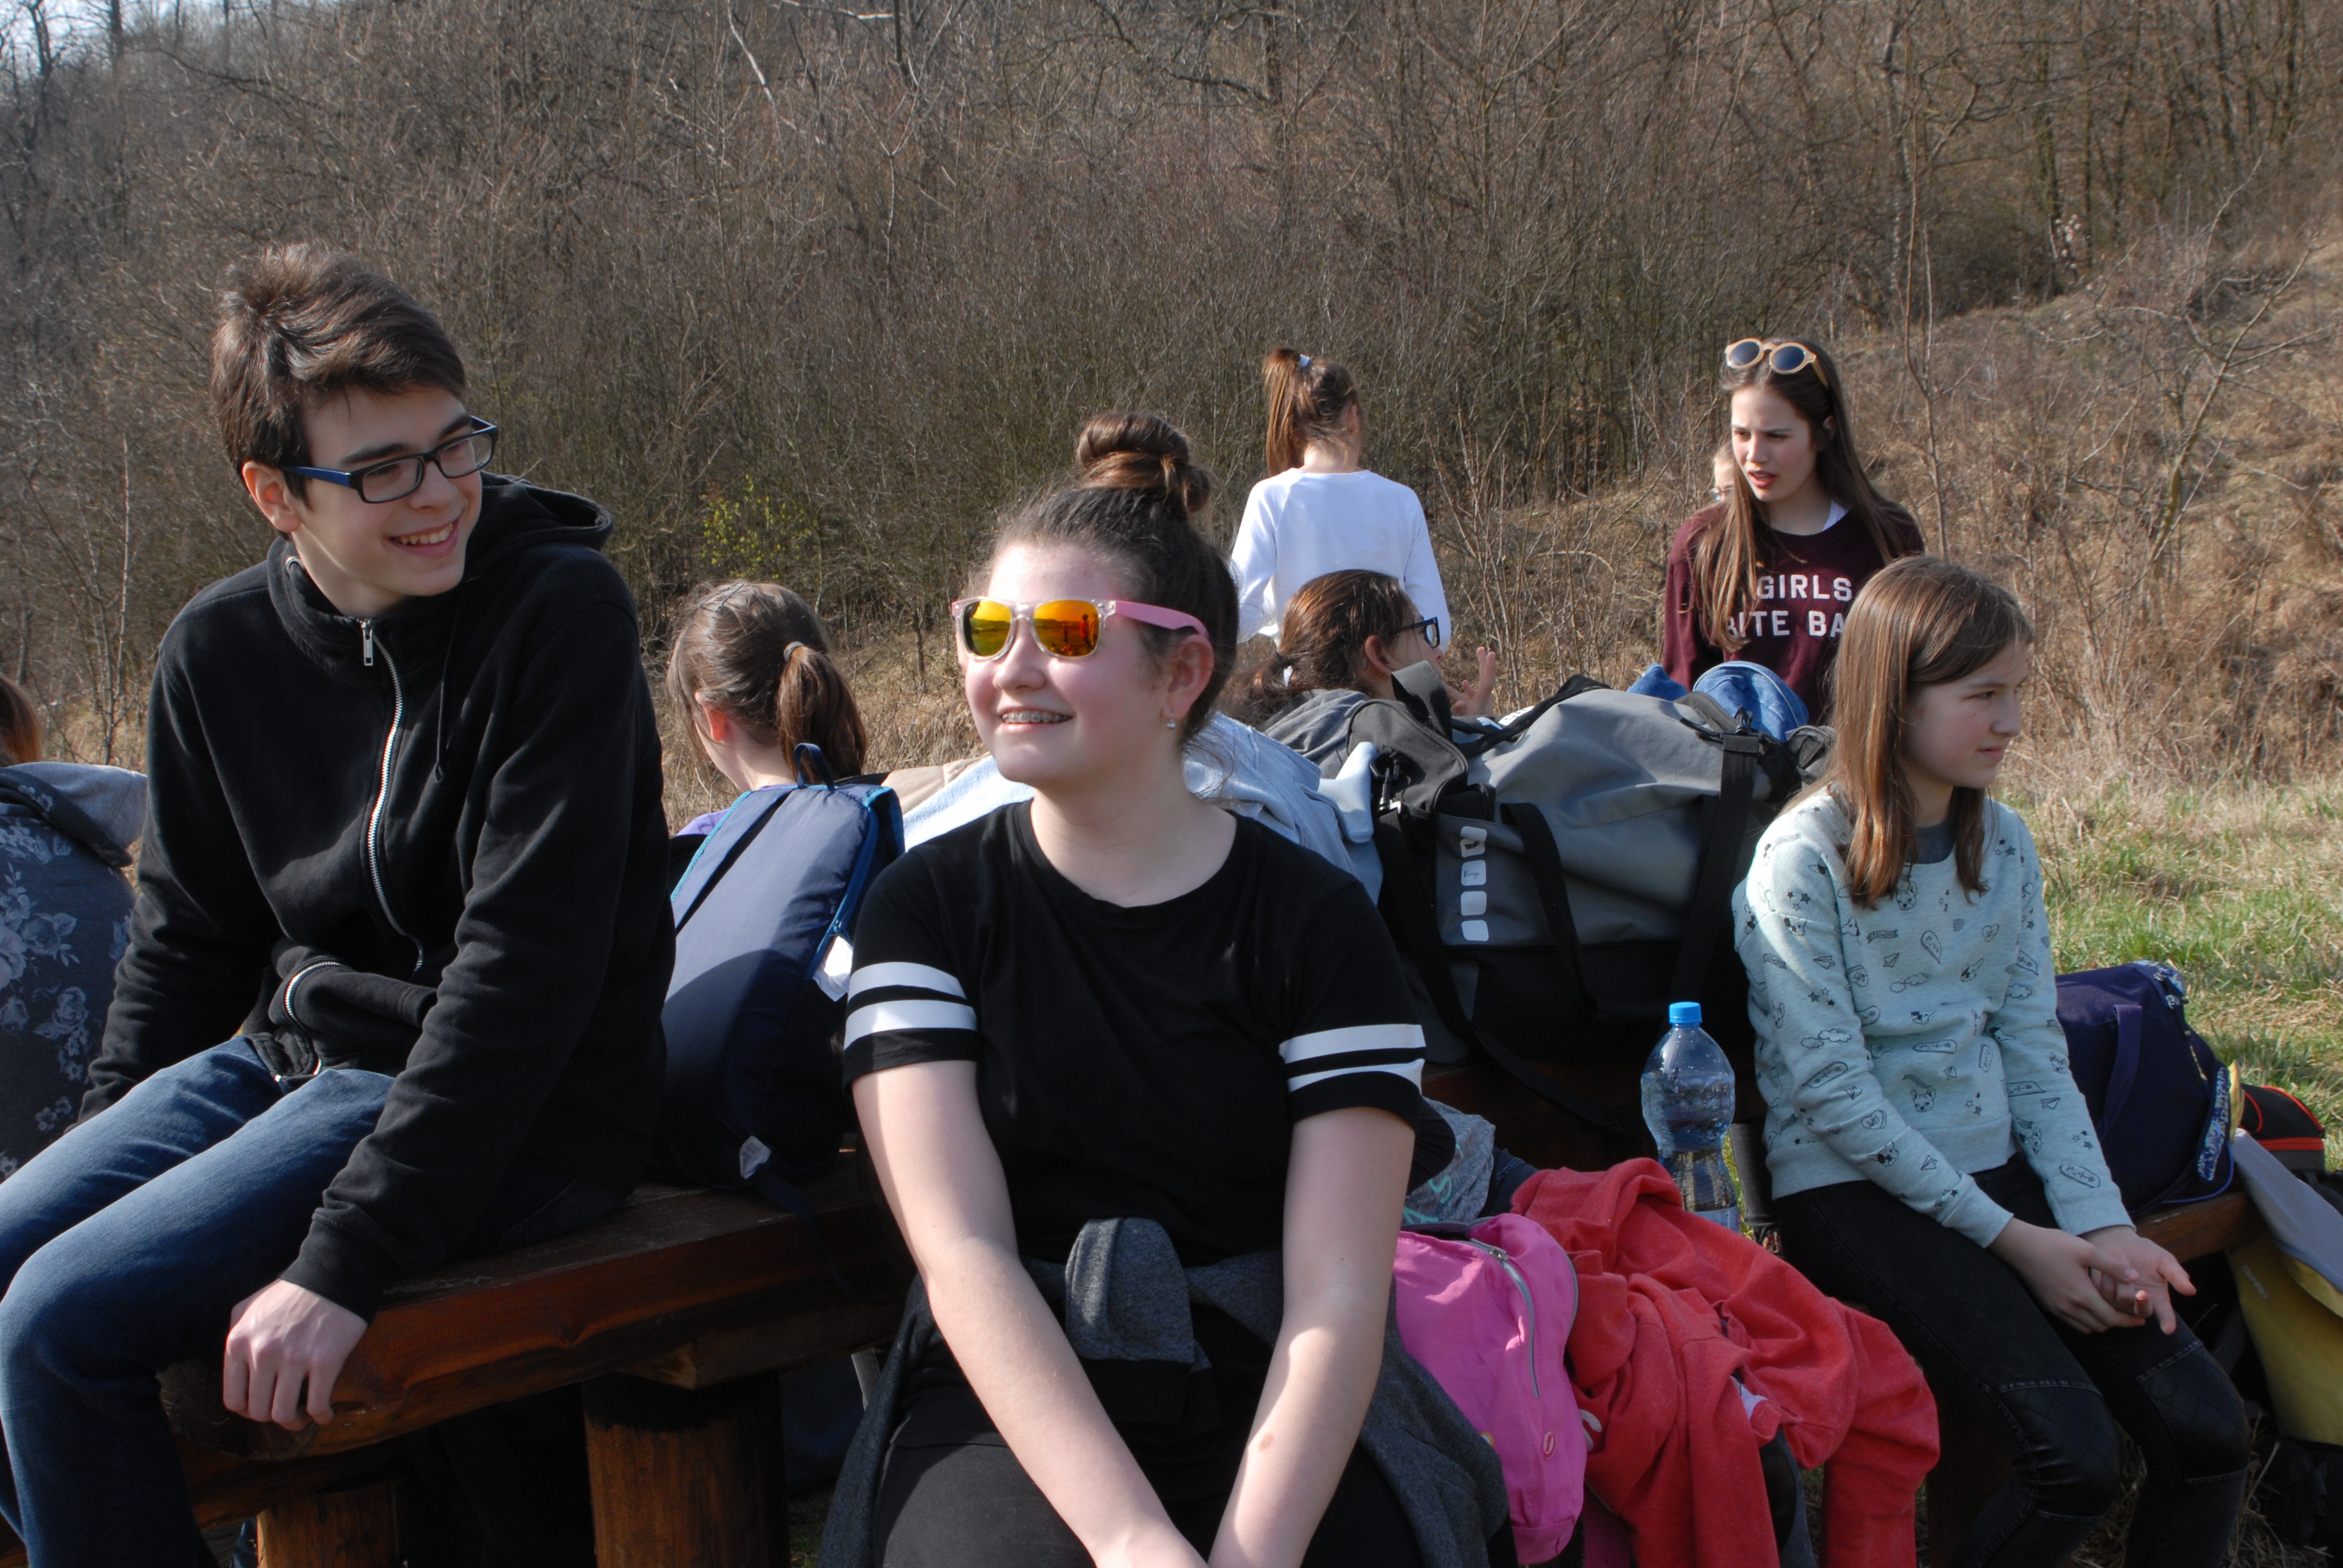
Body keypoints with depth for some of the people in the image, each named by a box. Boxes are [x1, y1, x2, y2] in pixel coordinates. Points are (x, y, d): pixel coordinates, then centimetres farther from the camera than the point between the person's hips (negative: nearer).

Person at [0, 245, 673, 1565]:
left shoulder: (562, 610, -16)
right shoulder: (219, 650, 3)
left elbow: (523, 962, -21)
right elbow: (187, 938, 16)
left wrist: (346, 1258, -25)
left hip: (518, 1114, -7)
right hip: (284, 1053, 7)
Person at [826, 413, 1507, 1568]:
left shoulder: (1313, 921, 2)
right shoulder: (926, 907, 3)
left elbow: (1339, 1291, -5)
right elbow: (963, 1253, -7)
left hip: (1263, 1404, 1)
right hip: (1006, 1405, 0)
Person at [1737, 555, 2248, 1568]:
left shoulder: (2004, 846, 8)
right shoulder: (1805, 860, -12)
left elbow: (2037, 1056, 7)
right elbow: (1835, 1095, -15)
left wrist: (2101, 1224, -7)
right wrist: (2012, 1240, -14)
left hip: (1994, 1169, 6)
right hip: (1853, 1192, -6)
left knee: (2207, 1431, -8)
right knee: (2077, 1459, -21)